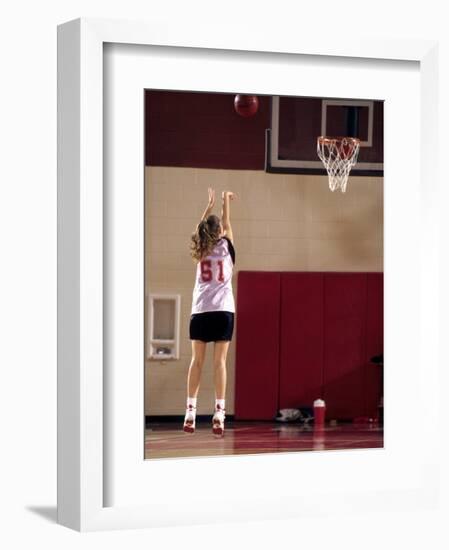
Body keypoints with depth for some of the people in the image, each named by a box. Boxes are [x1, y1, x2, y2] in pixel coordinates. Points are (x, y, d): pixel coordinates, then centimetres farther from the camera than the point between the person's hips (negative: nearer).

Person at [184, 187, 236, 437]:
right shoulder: (225, 246, 4)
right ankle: (219, 412, -11)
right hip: (223, 309, -2)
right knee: (219, 360, -5)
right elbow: (226, 223, 21)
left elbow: (200, 229, 28)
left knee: (197, 360, 3)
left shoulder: (200, 251, 10)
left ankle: (190, 412, -2)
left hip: (200, 311, 2)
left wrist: (210, 205, 37)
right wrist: (225, 200, 31)